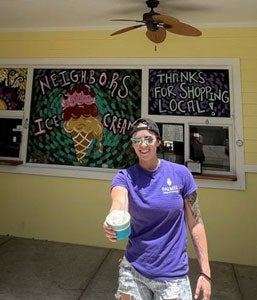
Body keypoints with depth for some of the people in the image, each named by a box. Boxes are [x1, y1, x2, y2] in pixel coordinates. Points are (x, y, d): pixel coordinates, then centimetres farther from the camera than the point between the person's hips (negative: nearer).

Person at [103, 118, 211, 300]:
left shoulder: (181, 174, -8)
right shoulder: (125, 177, -7)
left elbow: (195, 223, -5)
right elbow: (118, 202, -28)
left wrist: (206, 272, -6)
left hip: (173, 275, -1)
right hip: (133, 271, 1)